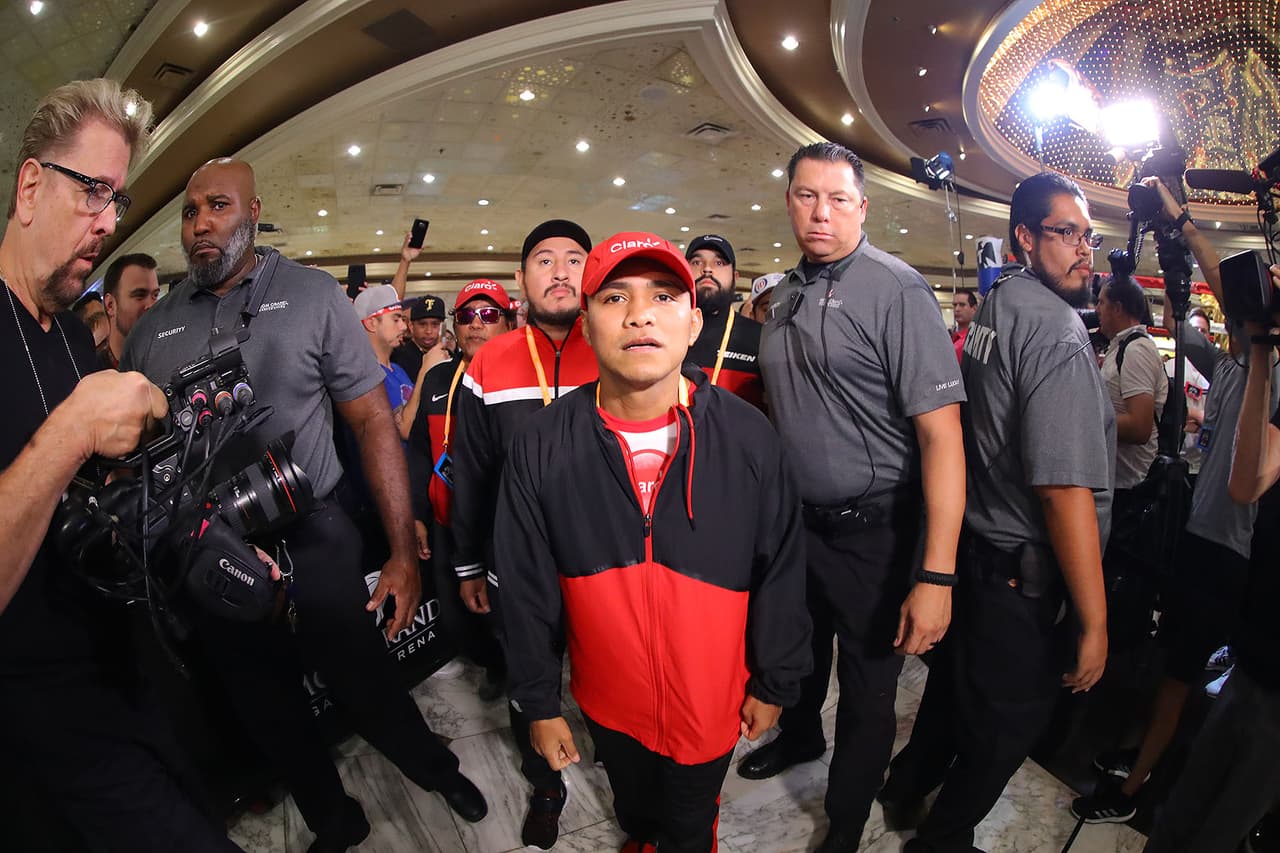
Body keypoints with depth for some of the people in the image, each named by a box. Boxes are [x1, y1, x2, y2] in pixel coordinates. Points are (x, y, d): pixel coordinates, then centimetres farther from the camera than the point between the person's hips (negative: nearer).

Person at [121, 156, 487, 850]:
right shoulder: (153, 328, 5)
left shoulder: (311, 296, -5)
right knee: (269, 716, 18)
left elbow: (373, 421, -7)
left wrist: (403, 553, -11)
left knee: (370, 693, 6)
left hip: (311, 540, -3)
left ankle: (438, 773, 38)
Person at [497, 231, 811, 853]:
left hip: (712, 704, -1)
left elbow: (781, 575, -7)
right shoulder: (541, 447, -16)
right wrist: (539, 703, 1)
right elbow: (527, 589, -6)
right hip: (608, 704, 2)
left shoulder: (748, 438, -18)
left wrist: (774, 684, 1)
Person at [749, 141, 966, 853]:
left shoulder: (897, 290, -17)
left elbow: (941, 433, -23)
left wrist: (937, 576, -27)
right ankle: (799, 737, 56)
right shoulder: (787, 296, 6)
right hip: (795, 520, 6)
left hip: (872, 530, -6)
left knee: (867, 695, 12)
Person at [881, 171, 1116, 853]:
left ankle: (908, 782, 48)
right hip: (1025, 573, -9)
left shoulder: (993, 306, 7)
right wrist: (1094, 623, -22)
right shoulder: (1057, 329, -21)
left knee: (959, 675, 27)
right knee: (1008, 719, 12)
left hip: (974, 543, 9)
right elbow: (1066, 489, -27)